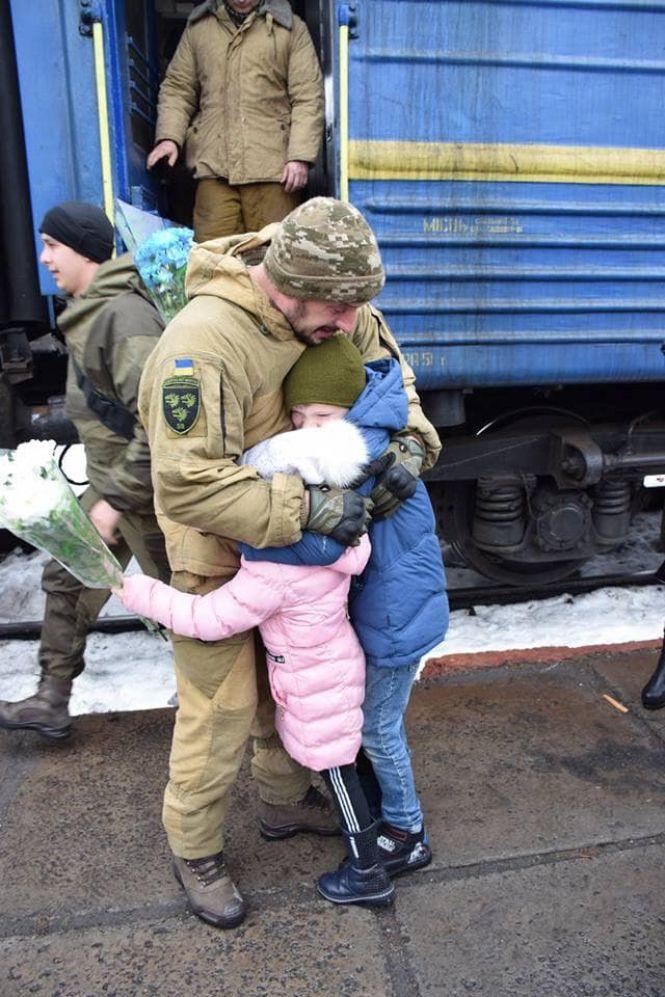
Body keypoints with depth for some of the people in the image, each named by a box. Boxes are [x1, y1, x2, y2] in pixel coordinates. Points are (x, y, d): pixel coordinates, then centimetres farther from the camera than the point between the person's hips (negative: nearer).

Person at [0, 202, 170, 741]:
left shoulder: (126, 316, -23)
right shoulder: (89, 310, 9)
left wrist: (117, 498, -23)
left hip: (143, 487, -10)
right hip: (109, 478, 10)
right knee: (67, 579, 17)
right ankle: (52, 701, 32)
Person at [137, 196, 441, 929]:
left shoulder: (328, 310, -10)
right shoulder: (204, 342, -33)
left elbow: (386, 366, 4)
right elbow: (185, 484, -36)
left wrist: (411, 437, -17)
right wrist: (305, 507, -35)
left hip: (288, 537, 8)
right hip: (216, 545, -7)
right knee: (220, 706, 4)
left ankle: (284, 803, 47)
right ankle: (193, 848, 32)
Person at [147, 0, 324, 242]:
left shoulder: (291, 27, 10)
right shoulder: (198, 27, 17)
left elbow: (308, 98, 2)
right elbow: (177, 88, 16)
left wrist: (300, 156, -10)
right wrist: (169, 136, -1)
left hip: (272, 167, -2)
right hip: (214, 166, 2)